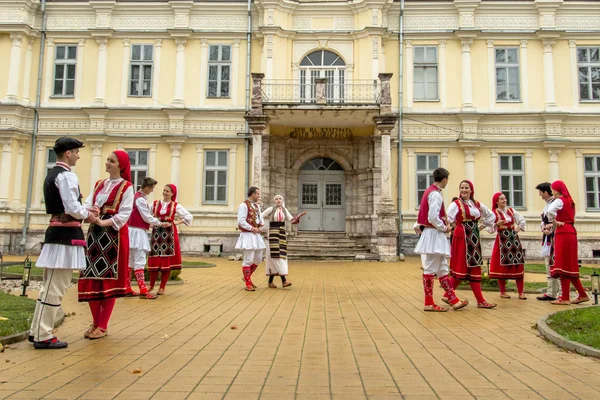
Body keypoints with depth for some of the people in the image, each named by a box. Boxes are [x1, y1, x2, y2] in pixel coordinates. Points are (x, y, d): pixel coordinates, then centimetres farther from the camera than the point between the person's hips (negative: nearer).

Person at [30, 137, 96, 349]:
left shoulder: (52, 174, 18)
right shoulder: (66, 175, -13)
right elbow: (72, 208, -20)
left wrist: (85, 211, 10)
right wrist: (88, 215, -2)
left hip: (57, 231, 10)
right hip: (66, 234, -10)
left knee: (51, 285, 16)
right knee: (55, 288, -5)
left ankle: (37, 331, 24)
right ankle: (43, 336, 1)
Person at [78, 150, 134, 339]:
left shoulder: (126, 187, -2)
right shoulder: (98, 184, 15)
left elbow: (124, 214, -11)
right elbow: (88, 205, 4)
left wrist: (104, 222, -24)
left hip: (114, 235, -6)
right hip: (95, 233, 6)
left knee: (109, 278, -1)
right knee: (92, 277, 5)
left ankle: (103, 326, 8)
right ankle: (95, 322, 20)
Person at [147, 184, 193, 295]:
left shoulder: (176, 206, 5)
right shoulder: (155, 204, 9)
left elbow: (189, 216, 3)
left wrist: (177, 222, -3)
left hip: (169, 234, -1)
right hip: (156, 233, 1)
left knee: (167, 261, -1)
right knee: (154, 260, 0)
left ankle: (162, 287, 10)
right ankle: (151, 285, 17)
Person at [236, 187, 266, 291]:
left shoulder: (257, 206, 15)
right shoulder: (244, 205, -11)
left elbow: (261, 218, 20)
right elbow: (241, 221, -18)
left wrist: (261, 226, -1)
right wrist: (252, 229, -16)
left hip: (257, 235, 9)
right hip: (248, 236, -9)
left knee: (258, 259, 13)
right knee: (248, 260, -4)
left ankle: (247, 277, 31)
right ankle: (248, 284, 6)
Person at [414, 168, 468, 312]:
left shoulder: (430, 191, 15)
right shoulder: (436, 194, -15)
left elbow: (426, 214, 17)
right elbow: (433, 218, -23)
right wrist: (444, 228, -9)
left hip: (431, 234, 10)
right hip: (434, 234, -10)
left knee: (442, 270, 11)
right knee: (430, 270, -3)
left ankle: (453, 300, 16)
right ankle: (429, 304, 4)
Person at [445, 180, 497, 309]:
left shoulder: (477, 205, 11)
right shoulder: (456, 204, -6)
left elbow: (491, 216, 24)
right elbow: (447, 220, -19)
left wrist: (482, 226, 15)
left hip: (474, 238, 6)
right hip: (461, 238, -6)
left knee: (474, 269, 7)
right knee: (461, 268, -3)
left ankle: (480, 301, 10)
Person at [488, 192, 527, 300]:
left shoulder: (511, 210, 8)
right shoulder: (494, 213, -5)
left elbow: (522, 220, 19)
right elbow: (490, 229, -11)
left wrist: (519, 228, 2)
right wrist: (497, 224, -27)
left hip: (514, 239, 4)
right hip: (502, 240, -4)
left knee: (518, 265, 2)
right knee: (502, 266, 0)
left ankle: (520, 292, 9)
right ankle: (502, 291, 13)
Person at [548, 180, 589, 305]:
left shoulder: (559, 201, -9)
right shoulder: (569, 201, 18)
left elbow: (549, 211, -29)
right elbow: (572, 218, 19)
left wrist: (555, 222, -12)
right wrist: (555, 223, 7)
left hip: (563, 233, -9)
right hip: (570, 232, 9)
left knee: (563, 265, -6)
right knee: (569, 266, 14)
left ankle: (565, 298, -5)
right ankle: (582, 295, 18)